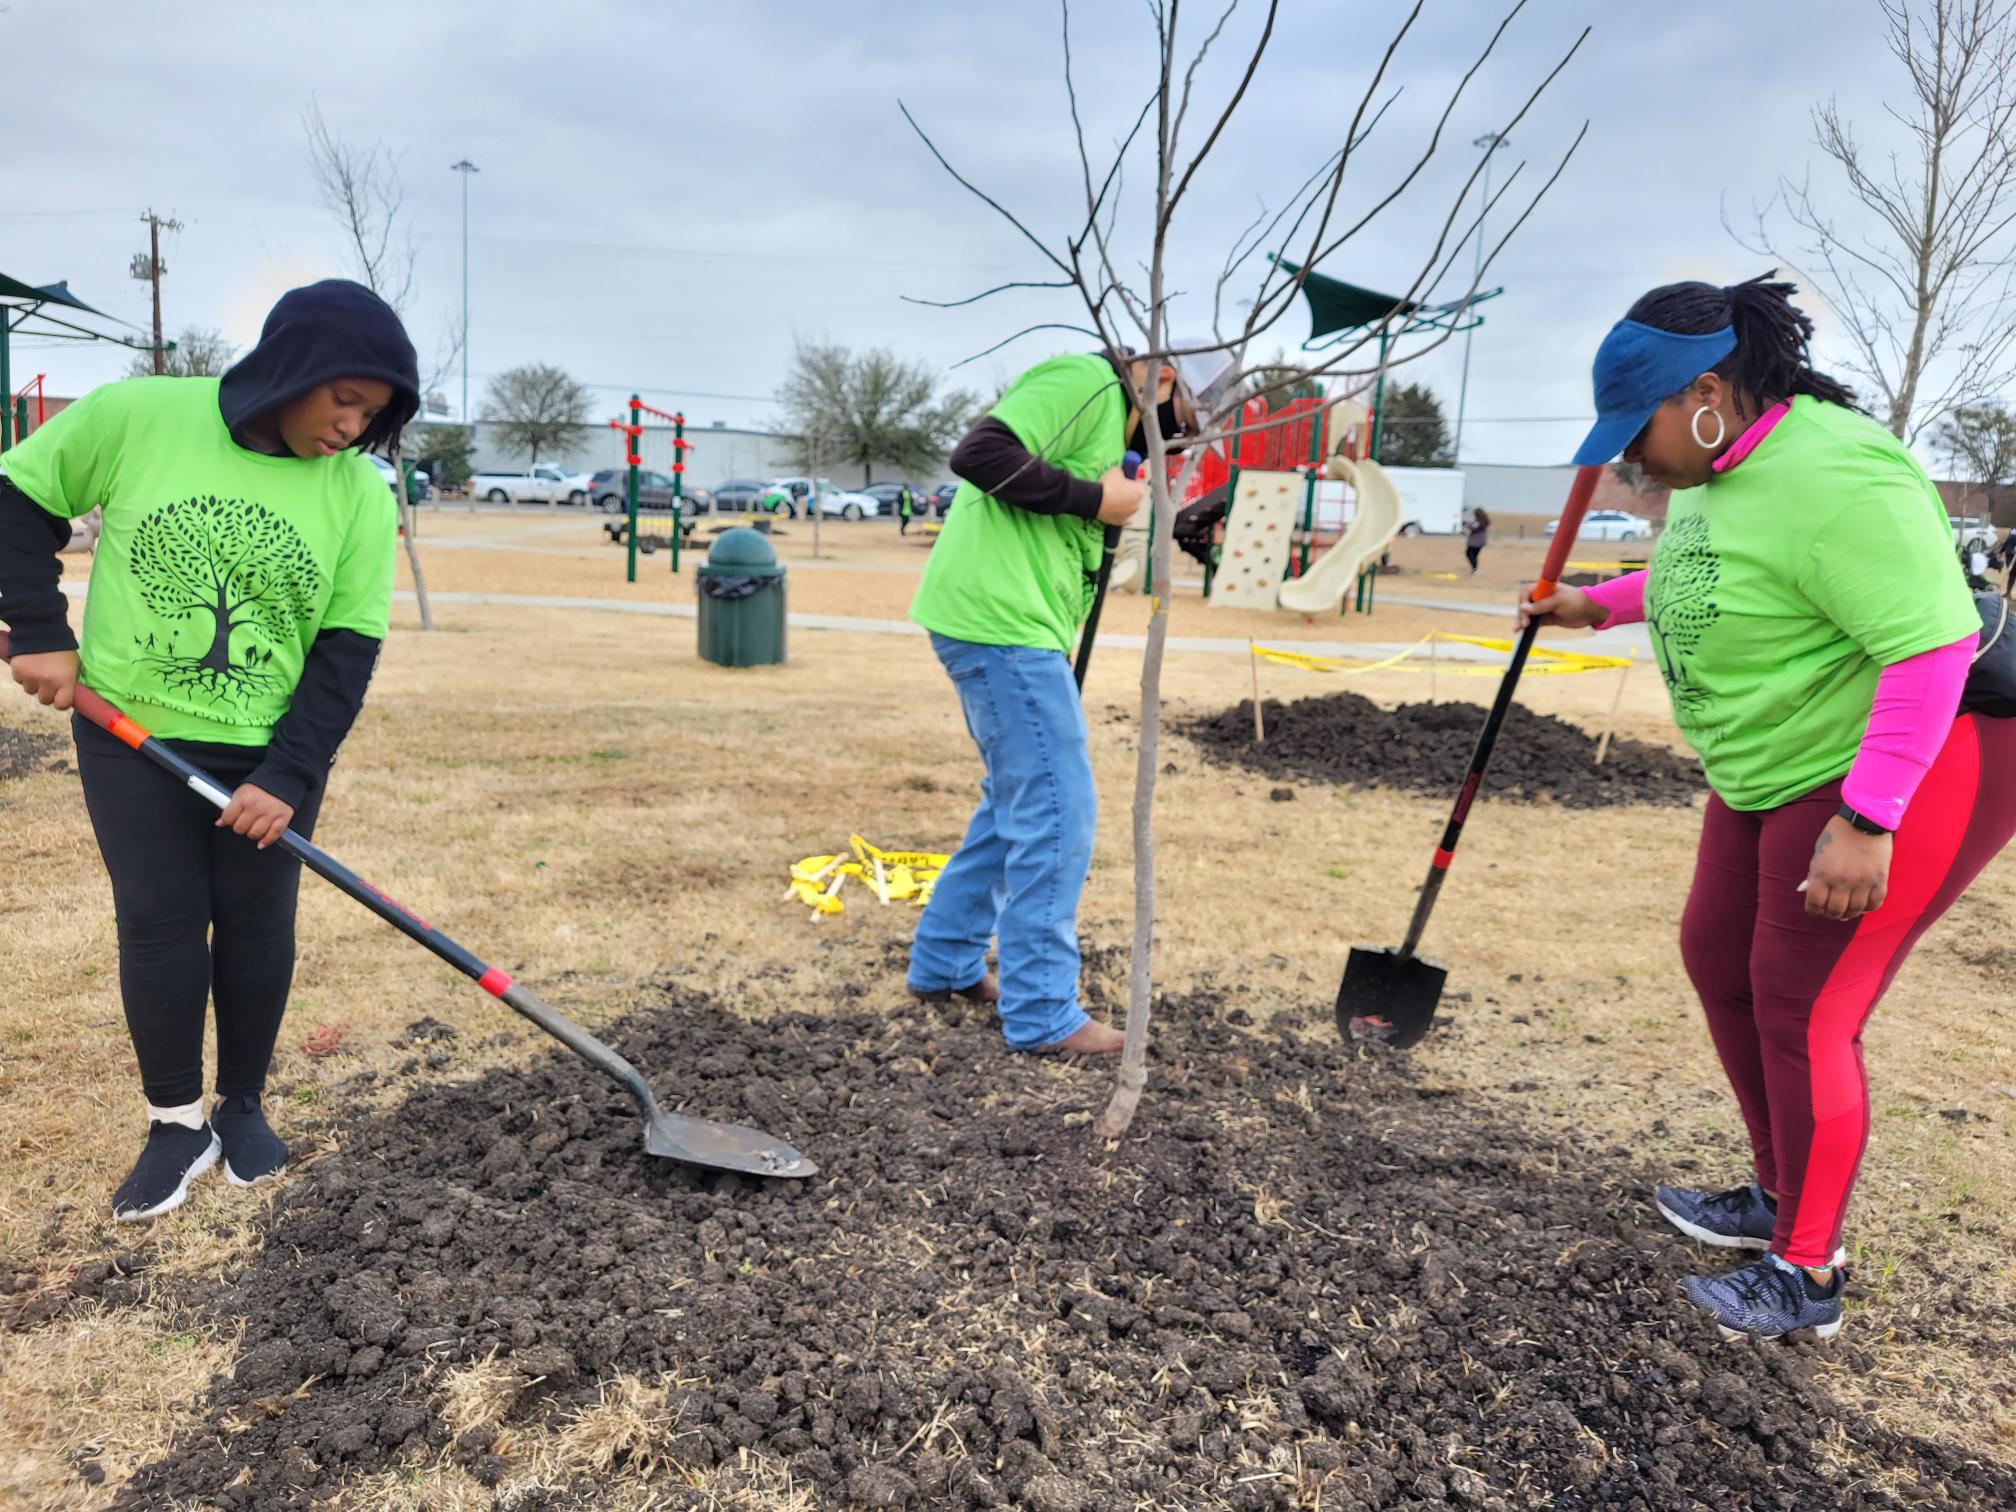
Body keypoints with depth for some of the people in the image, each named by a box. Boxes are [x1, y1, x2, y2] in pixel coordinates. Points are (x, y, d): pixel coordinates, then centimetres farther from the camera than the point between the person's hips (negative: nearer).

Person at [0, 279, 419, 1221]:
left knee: (257, 928, 7)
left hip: (270, 755, 1)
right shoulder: (135, 416, -12)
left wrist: (289, 776, -14)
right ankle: (177, 1123, 19)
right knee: (158, 923, 3)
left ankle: (243, 1107, 27)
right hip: (131, 733, 0)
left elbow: (347, 652, -8)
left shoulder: (361, 495, -10)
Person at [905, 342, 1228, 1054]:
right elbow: (979, 454, -21)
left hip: (1001, 627, 11)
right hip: (1002, 623, -11)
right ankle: (1042, 1015, 2)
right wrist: (1095, 498, -15)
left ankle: (944, 962, 30)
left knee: (1018, 803, 19)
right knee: (1059, 812, -7)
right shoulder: (1084, 381, -9)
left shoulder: (1112, 416, 24)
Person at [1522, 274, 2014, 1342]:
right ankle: (1779, 1199, 31)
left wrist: (1865, 823, -32)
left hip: (1912, 766, -10)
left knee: (1801, 1012, -5)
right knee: (1716, 956, 14)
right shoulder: (1721, 469, 3)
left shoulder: (1831, 479, -27)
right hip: (1782, 772, 10)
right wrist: (1595, 606, 23)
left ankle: (1807, 1275, 14)